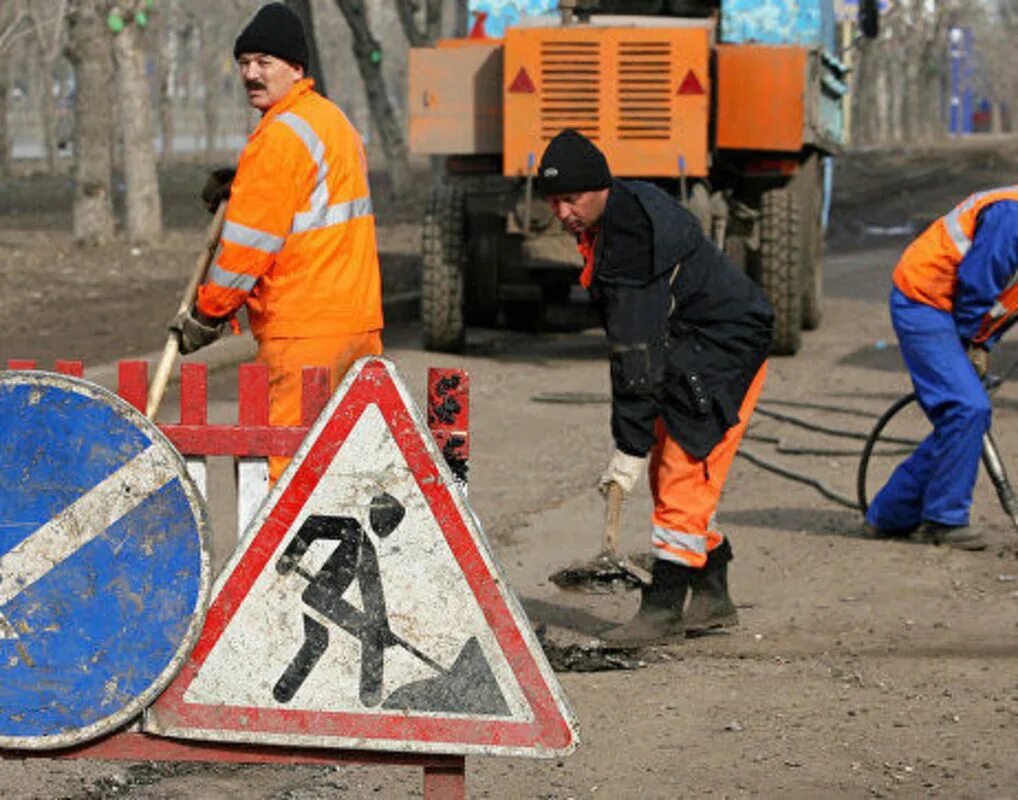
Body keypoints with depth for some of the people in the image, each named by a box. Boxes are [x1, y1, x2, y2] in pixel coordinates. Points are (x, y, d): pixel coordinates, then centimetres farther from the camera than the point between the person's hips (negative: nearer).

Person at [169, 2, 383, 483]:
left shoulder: (282, 136, -13)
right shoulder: (333, 120, 17)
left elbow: (251, 241, -13)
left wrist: (206, 314, -5)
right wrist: (237, 192, 20)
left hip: (305, 329, -10)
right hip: (358, 317, 10)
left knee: (285, 465, -8)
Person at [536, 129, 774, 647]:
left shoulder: (630, 238, -28)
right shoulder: (627, 209, 3)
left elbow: (638, 356, -29)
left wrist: (630, 448, -28)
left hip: (725, 352, -11)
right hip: (687, 350, 11)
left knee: (684, 473, -13)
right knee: (668, 473, 13)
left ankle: (664, 607, -11)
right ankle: (712, 596, 22)